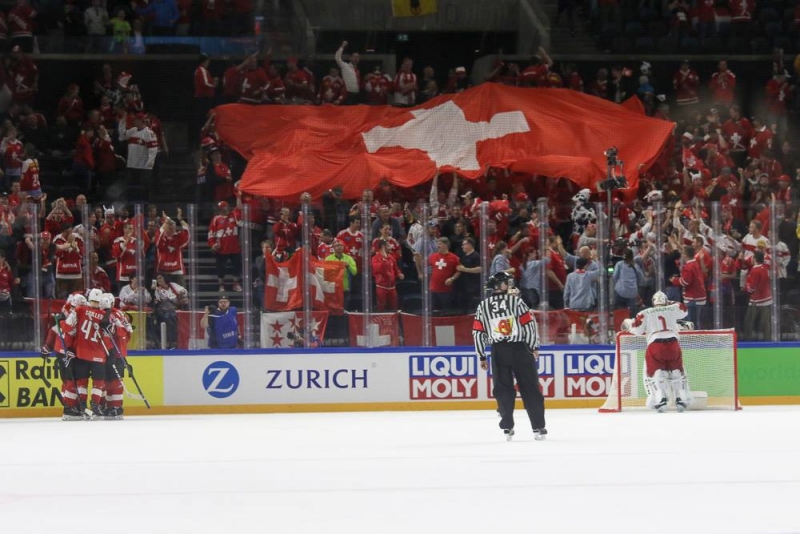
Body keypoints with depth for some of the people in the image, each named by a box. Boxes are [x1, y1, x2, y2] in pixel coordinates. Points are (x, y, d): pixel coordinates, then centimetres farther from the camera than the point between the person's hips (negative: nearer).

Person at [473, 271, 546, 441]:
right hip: (520, 349, -2)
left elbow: (478, 332, 7)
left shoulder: (483, 306, 7)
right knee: (530, 388, 2)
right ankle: (538, 427, 0)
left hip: (498, 351, 2)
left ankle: (507, 428, 3)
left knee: (503, 389, 9)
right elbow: (529, 324, -4)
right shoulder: (515, 300, -1)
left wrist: (482, 356, 13)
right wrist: (534, 347, 5)